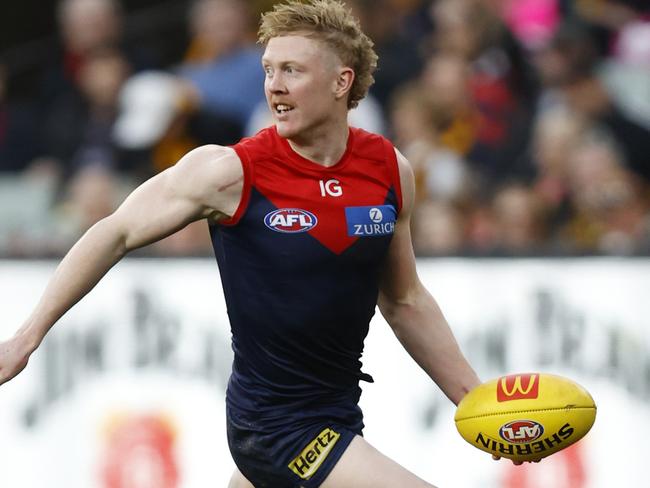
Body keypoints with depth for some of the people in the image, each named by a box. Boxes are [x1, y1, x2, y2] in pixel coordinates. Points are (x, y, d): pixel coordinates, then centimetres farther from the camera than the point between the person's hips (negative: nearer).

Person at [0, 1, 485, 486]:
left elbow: (405, 302, 13)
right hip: (279, 427, -6)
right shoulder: (231, 173, -14)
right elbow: (118, 233, -3)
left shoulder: (390, 168, 1)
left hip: (337, 415, 6)